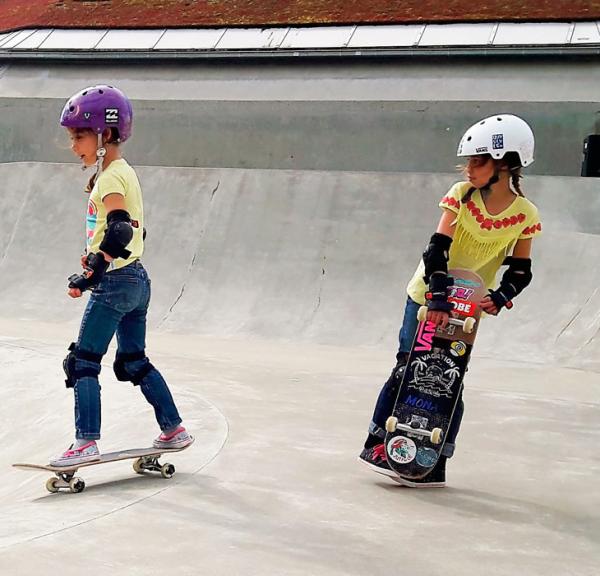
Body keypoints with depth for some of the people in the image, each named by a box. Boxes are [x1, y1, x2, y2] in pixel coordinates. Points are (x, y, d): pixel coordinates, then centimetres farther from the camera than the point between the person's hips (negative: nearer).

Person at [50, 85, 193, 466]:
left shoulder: (110, 178, -14)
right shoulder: (125, 171, 13)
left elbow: (120, 229, -29)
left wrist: (93, 272, -34)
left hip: (115, 283, -9)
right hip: (137, 279, 10)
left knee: (82, 362, -4)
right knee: (134, 361, 18)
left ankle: (86, 443, -7)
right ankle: (174, 430, 23)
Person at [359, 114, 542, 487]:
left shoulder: (524, 215, -9)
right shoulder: (461, 195, -12)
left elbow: (521, 271, -2)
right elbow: (437, 249, -18)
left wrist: (500, 297, -20)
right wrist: (438, 297, -29)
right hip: (427, 296, -1)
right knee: (407, 370, -4)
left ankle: (435, 464, 10)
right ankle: (377, 442, 8)